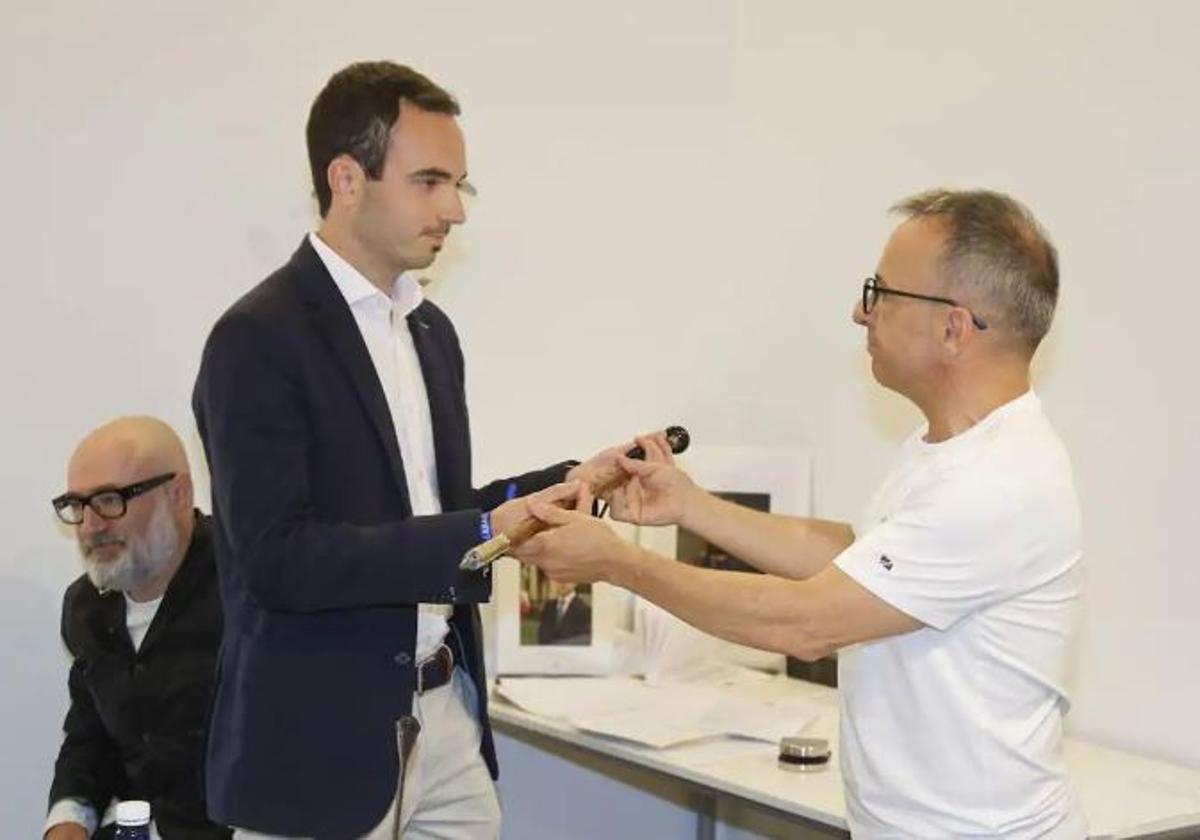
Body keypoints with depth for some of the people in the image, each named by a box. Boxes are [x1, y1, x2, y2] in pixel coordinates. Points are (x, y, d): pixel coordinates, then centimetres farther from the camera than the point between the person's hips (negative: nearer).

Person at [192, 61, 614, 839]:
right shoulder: (259, 339, -14)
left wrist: (567, 482, 2)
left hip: (446, 718, 7)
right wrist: (482, 535, -25)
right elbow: (278, 555, -21)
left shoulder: (431, 329, 11)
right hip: (320, 743, -7)